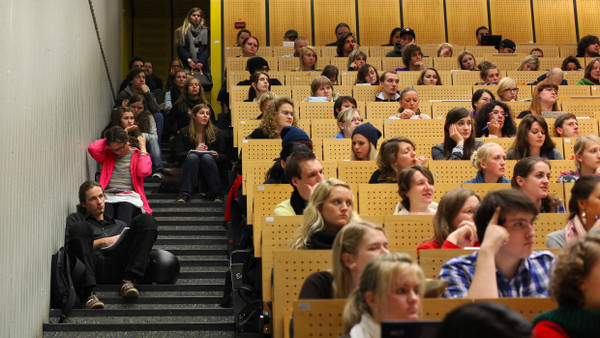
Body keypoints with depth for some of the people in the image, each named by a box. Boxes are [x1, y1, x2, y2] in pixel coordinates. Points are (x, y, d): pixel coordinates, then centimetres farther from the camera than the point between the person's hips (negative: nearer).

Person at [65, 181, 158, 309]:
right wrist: (104, 241, 5)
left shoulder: (119, 225, 37)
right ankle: (88, 293, -40)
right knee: (80, 228, -29)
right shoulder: (75, 219, 27)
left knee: (146, 220, -12)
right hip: (93, 267, -2)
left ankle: (128, 282, -29)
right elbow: (69, 248, 10)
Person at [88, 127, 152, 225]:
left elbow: (143, 171, -6)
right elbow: (92, 149, 2)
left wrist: (142, 148, 3)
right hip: (108, 197, 2)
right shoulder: (108, 154, 20)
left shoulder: (138, 154, 14)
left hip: (130, 196, -2)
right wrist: (108, 139, 12)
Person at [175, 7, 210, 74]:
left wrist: (201, 62, -9)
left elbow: (207, 49, 6)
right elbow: (180, 49, 1)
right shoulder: (182, 31, 8)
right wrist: (189, 60, -12)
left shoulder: (206, 31, 12)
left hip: (202, 66, 1)